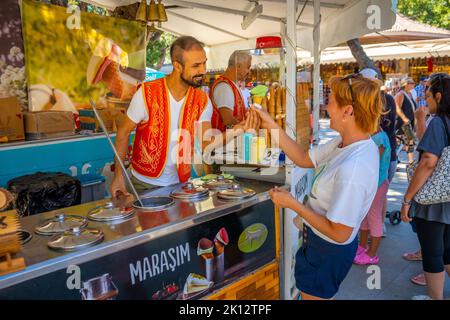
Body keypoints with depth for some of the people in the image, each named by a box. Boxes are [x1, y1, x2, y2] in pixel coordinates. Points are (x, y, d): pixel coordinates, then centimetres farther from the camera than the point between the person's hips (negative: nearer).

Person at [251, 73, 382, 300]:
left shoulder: (352, 170, -36)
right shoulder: (348, 142, -8)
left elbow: (339, 233, -29)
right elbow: (304, 159, 2)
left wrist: (292, 204, -22)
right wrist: (271, 126, -4)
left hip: (328, 251, -8)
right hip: (322, 242, 8)